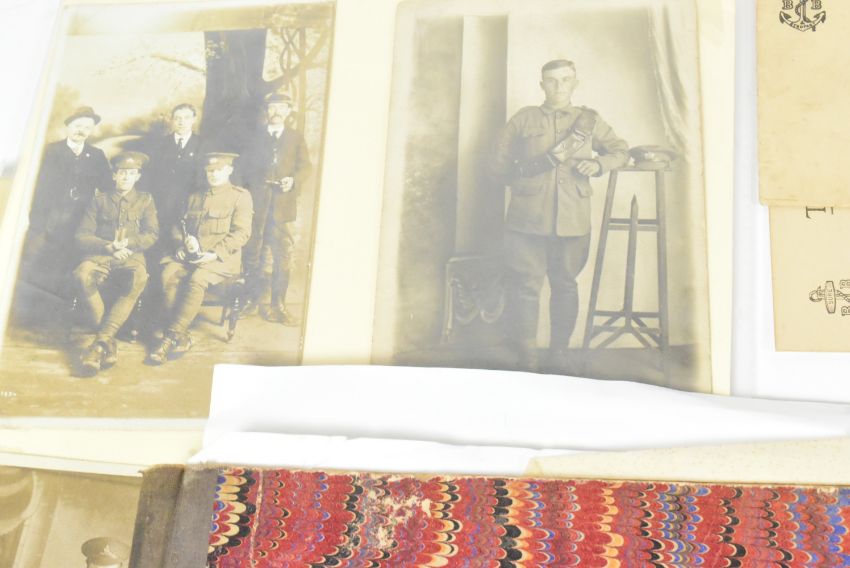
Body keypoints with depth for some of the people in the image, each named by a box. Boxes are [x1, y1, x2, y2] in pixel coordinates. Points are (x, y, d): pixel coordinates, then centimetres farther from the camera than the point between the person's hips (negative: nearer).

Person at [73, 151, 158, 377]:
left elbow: (152, 235, 7)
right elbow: (82, 236, 9)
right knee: (83, 275, -37)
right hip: (99, 257, 1)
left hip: (131, 258, -1)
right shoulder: (99, 201, 19)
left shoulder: (145, 200, 20)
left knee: (138, 278, -39)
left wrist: (126, 243, -11)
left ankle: (101, 342, -39)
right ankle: (109, 341, -30)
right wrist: (108, 246, -9)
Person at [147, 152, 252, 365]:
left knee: (197, 279, -34)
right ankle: (182, 337, -23)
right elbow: (179, 227, 20)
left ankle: (171, 338, -29)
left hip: (222, 259, -5)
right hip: (189, 256, 5)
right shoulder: (195, 197, 24)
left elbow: (241, 233, -5)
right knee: (168, 274, -27)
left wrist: (214, 253, -17)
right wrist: (180, 245, -4)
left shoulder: (241, 196, 6)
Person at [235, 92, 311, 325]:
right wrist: (248, 186, -2)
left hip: (283, 203, -1)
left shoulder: (296, 138, 17)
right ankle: (252, 299, 15)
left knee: (282, 254, -7)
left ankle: (278, 305, -3)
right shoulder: (255, 137, 19)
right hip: (257, 203, 1)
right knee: (252, 251, 3)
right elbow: (243, 166, 14)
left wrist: (294, 180, -11)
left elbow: (305, 166, 8)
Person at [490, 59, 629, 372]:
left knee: (565, 285, 10)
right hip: (528, 218, -2)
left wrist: (598, 164, 2)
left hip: (573, 220, 2)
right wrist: (527, 173, -2)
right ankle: (527, 358, 4)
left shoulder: (589, 120, 13)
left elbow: (621, 150, 20)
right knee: (525, 286, -4)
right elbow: (499, 164, 11)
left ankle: (560, 353, 23)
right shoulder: (524, 119, 9)